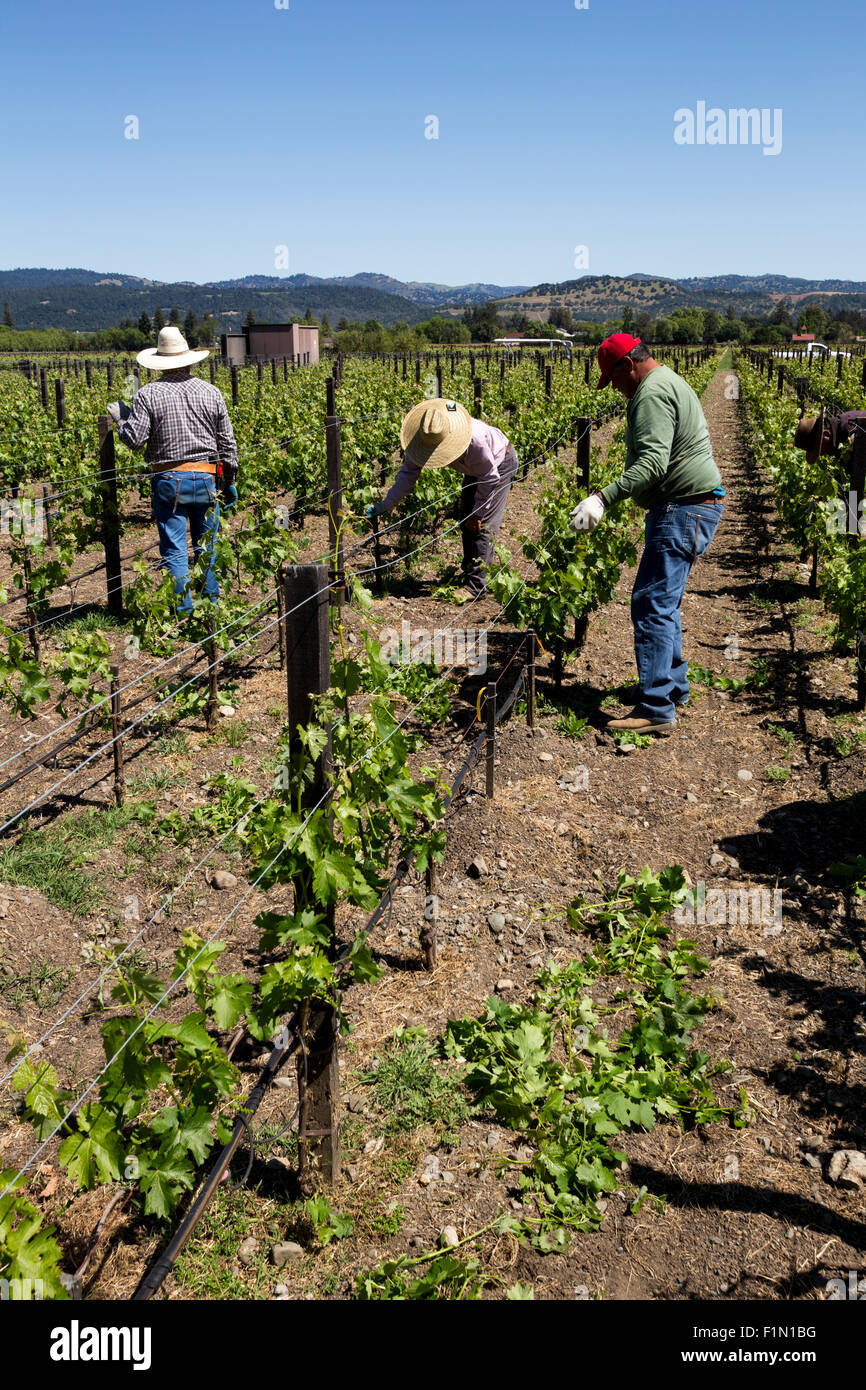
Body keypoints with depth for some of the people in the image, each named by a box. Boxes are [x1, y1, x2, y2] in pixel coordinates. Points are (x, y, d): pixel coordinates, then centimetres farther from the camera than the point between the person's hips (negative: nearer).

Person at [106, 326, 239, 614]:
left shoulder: (148, 394, -6)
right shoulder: (211, 393, 4)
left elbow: (135, 439, -10)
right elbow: (227, 442, 7)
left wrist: (120, 418, 10)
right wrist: (230, 481, 16)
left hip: (168, 481, -2)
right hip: (205, 478, 3)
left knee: (174, 549, 3)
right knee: (206, 546, 13)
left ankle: (183, 610, 4)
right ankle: (211, 606, 19)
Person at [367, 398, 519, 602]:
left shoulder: (474, 439, -43)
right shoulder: (423, 438, -24)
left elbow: (490, 478, -28)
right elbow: (408, 473, -13)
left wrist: (478, 512, -18)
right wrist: (386, 504, -19)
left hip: (500, 463, -7)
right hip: (475, 469, 7)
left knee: (483, 524, -14)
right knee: (466, 522, 11)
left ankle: (475, 585, -14)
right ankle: (469, 571, 24)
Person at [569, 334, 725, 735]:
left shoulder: (652, 393, -15)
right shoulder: (671, 382, 20)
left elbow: (652, 461, -28)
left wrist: (604, 498, -36)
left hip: (682, 509, -11)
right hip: (690, 507, 11)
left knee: (652, 603, -12)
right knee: (663, 601, 19)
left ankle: (657, 709, -12)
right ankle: (674, 685, 30)